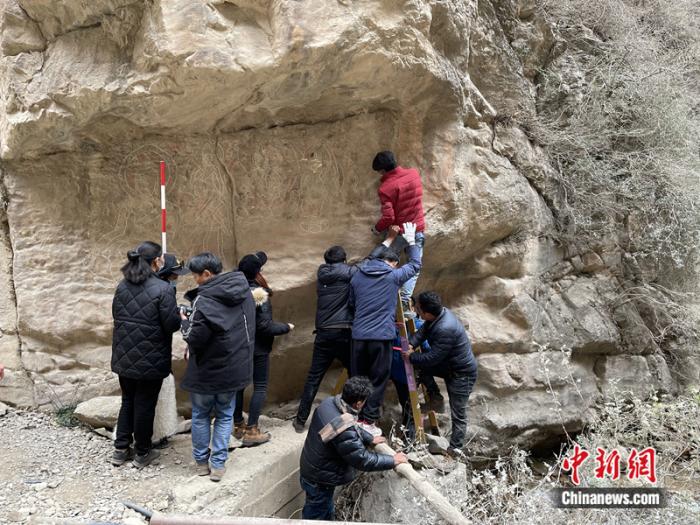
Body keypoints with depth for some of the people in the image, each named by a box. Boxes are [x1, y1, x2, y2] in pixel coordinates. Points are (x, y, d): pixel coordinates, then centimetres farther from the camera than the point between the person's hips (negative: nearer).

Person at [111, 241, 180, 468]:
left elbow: (116, 315, 11)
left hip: (124, 357, 6)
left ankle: (121, 450, 27)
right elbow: (172, 324, -17)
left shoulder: (122, 286, 2)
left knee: (127, 401, 20)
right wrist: (180, 316, 3)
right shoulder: (162, 289, -18)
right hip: (151, 360, -5)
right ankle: (142, 453, 21)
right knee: (145, 405, 8)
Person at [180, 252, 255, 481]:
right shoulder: (244, 292, -1)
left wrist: (186, 322, -3)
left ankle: (201, 460, 27)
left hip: (206, 370, -5)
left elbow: (195, 339, -23)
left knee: (200, 415, 17)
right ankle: (218, 464, 17)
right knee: (225, 415, 17)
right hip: (235, 367, 5)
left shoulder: (204, 300, -23)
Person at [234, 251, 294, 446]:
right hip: (258, 348, -6)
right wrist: (286, 327, -7)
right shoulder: (259, 294, -20)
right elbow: (265, 325, -20)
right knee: (260, 387, 4)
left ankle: (239, 426, 26)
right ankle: (251, 431, 2)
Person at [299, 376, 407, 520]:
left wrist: (370, 438, 16)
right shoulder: (344, 431, -38)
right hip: (319, 481, -8)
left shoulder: (329, 403, -11)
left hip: (310, 469, 8)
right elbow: (363, 460, -25)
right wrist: (392, 460, -13)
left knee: (326, 512, 28)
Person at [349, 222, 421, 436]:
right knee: (378, 380, 5)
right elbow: (415, 264, 16)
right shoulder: (394, 276, -1)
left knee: (357, 379, 13)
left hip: (358, 335, 4)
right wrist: (411, 240, 26)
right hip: (381, 336, -4)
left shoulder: (357, 276, 10)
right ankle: (368, 421, 5)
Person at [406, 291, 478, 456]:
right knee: (421, 366, 8)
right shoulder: (439, 313, -10)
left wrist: (411, 357, -15)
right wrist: (411, 344, -18)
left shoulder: (445, 329, -37)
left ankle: (455, 448, 14)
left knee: (458, 413, 2)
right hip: (449, 365, 9)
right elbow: (423, 331, 1)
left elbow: (432, 358, -29)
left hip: (462, 373, -9)